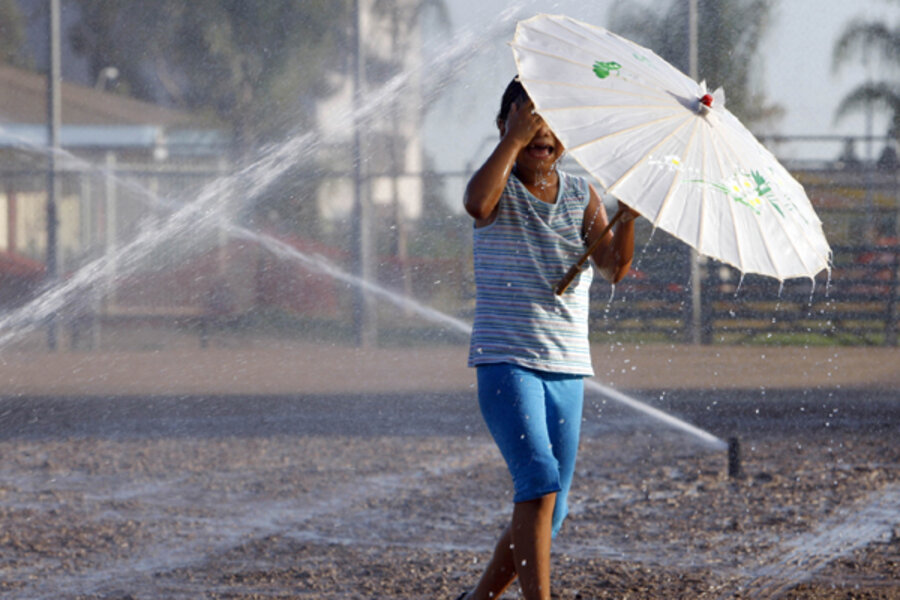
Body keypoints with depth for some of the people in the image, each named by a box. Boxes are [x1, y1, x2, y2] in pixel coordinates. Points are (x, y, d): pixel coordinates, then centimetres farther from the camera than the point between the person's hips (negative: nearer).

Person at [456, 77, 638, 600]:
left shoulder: (582, 194, 10)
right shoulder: (502, 188, 0)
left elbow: (615, 268, -3)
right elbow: (477, 203, -26)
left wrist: (628, 218, -21)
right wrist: (514, 140, -27)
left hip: (567, 367, 5)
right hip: (506, 360, -5)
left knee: (550, 513, 7)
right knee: (539, 481, -23)